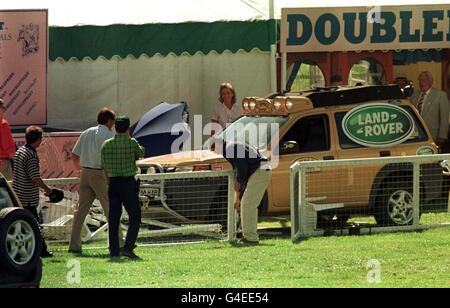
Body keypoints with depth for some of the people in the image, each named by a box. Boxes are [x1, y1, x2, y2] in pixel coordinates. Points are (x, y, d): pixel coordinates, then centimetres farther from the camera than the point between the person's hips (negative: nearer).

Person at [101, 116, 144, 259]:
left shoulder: (106, 144, 2)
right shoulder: (131, 143, -8)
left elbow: (104, 166, 7)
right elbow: (141, 154, 11)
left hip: (113, 183, 4)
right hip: (128, 183, -4)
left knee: (114, 218, 9)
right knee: (135, 217, 2)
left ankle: (114, 250, 7)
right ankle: (128, 247, -11)